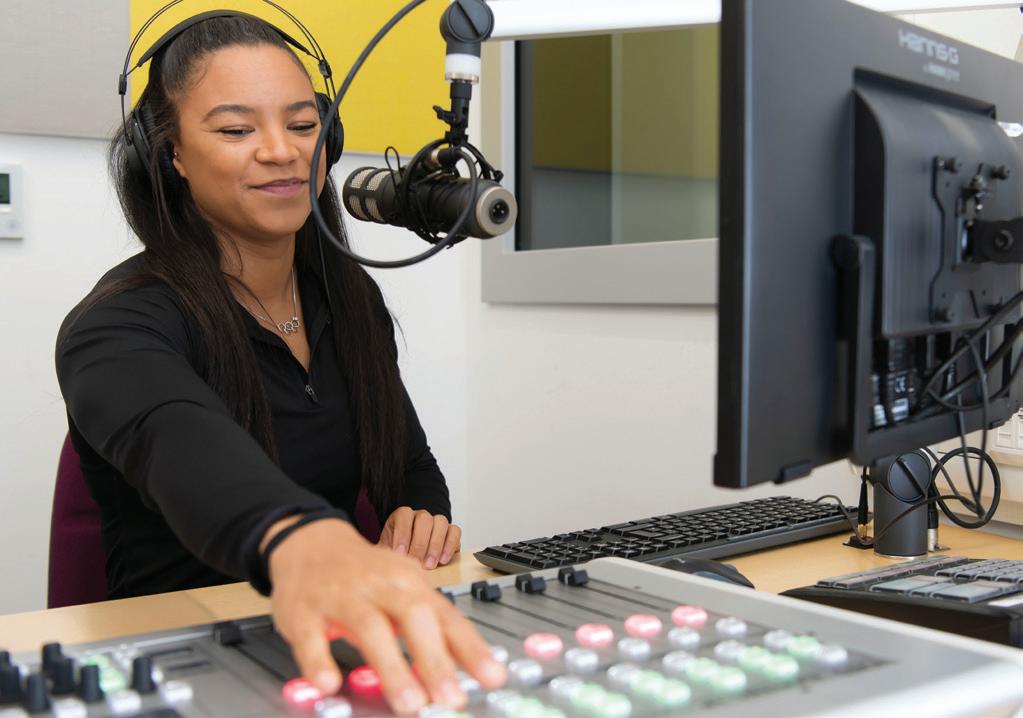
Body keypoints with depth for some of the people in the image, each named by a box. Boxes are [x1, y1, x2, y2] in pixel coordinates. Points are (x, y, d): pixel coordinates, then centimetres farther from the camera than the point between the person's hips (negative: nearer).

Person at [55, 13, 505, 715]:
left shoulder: (353, 298, 6)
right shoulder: (119, 324, -13)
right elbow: (175, 443, -36)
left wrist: (422, 521, -9)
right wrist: (300, 542, -57)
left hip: (350, 644, 6)